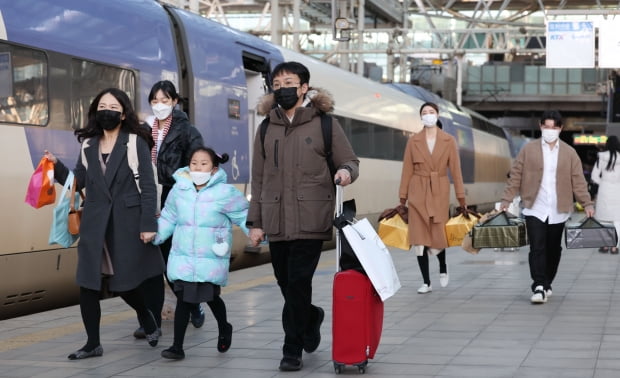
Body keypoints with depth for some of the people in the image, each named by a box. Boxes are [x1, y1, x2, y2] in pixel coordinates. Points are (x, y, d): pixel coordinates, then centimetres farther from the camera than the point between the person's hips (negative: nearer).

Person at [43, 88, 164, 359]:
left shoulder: (136, 142, -4)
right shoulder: (89, 144, 11)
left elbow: (148, 186, -7)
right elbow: (78, 181, 11)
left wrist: (148, 224, -13)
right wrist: (56, 166, -5)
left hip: (127, 222, -4)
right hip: (94, 224, 4)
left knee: (124, 282, 4)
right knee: (87, 284, 0)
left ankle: (147, 318, 36)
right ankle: (93, 344, 10)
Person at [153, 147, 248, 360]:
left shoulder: (226, 193, -6)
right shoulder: (179, 190, 5)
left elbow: (244, 216, -1)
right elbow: (168, 219, 17)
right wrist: (154, 236, 9)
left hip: (212, 259, -3)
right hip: (183, 257, 3)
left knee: (211, 297, 2)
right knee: (184, 299, -2)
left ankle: (224, 329, 35)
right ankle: (177, 347, 5)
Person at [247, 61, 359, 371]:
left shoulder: (325, 123, 2)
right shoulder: (267, 128, 12)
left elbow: (350, 161, 8)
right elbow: (258, 179, 14)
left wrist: (346, 171, -17)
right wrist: (255, 221, 10)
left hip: (310, 220, -4)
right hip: (276, 220, 4)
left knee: (298, 283, -8)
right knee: (285, 283, 8)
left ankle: (292, 350, 4)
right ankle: (311, 317, 38)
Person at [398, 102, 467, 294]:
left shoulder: (448, 141, 3)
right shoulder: (413, 141, 4)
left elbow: (455, 169, 2)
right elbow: (407, 170, 4)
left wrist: (461, 197, -1)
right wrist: (402, 197, 2)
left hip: (440, 193, -1)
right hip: (418, 193, 1)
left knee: (438, 235, -5)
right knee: (419, 238, -2)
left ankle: (443, 268, 28)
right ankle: (426, 282, 7)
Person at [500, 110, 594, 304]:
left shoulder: (569, 153, 6)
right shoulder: (528, 149, 2)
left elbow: (578, 181, 6)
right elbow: (515, 176, 2)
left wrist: (587, 203, -2)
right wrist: (506, 200, -4)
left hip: (558, 211, 2)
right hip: (534, 210, -2)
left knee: (553, 250, 9)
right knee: (537, 248, -10)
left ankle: (547, 284, 23)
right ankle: (539, 287, -13)